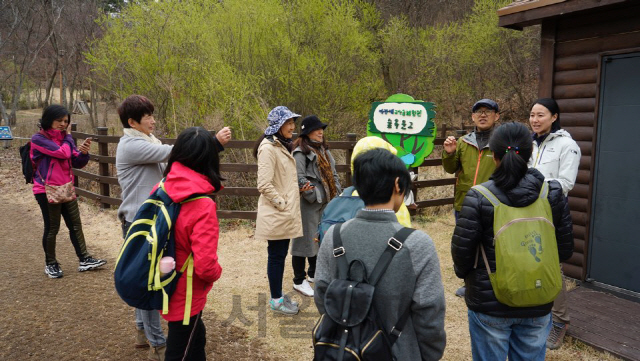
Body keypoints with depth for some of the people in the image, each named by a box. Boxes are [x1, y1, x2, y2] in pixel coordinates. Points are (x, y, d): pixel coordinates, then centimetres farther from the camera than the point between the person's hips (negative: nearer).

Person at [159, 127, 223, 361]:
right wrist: (216, 272, -7)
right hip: (185, 294, -6)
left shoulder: (162, 189, -8)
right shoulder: (203, 205, -27)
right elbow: (205, 265, -29)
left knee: (195, 337, 29)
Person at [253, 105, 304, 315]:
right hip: (275, 214, -9)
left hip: (285, 213, 9)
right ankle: (276, 301, 17)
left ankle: (279, 295, 30)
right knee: (276, 256, 3)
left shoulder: (282, 146, 15)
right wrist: (282, 204, -17)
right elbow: (264, 184, -21)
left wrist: (299, 189, 10)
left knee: (281, 255, 17)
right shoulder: (268, 148, -16)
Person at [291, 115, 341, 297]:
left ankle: (314, 273, 34)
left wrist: (336, 194, 7)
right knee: (306, 239, -1)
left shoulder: (323, 150, 15)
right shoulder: (300, 153, -13)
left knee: (320, 239, 17)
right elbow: (300, 179, -20)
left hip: (325, 203, 9)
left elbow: (333, 174, 17)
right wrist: (315, 197, -17)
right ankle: (299, 281, 12)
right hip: (309, 205, -9)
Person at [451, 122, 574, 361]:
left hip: (489, 303, -3)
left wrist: (464, 274, 8)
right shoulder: (553, 193, -7)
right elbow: (565, 249, 1)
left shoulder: (478, 197, -18)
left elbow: (462, 250, -13)